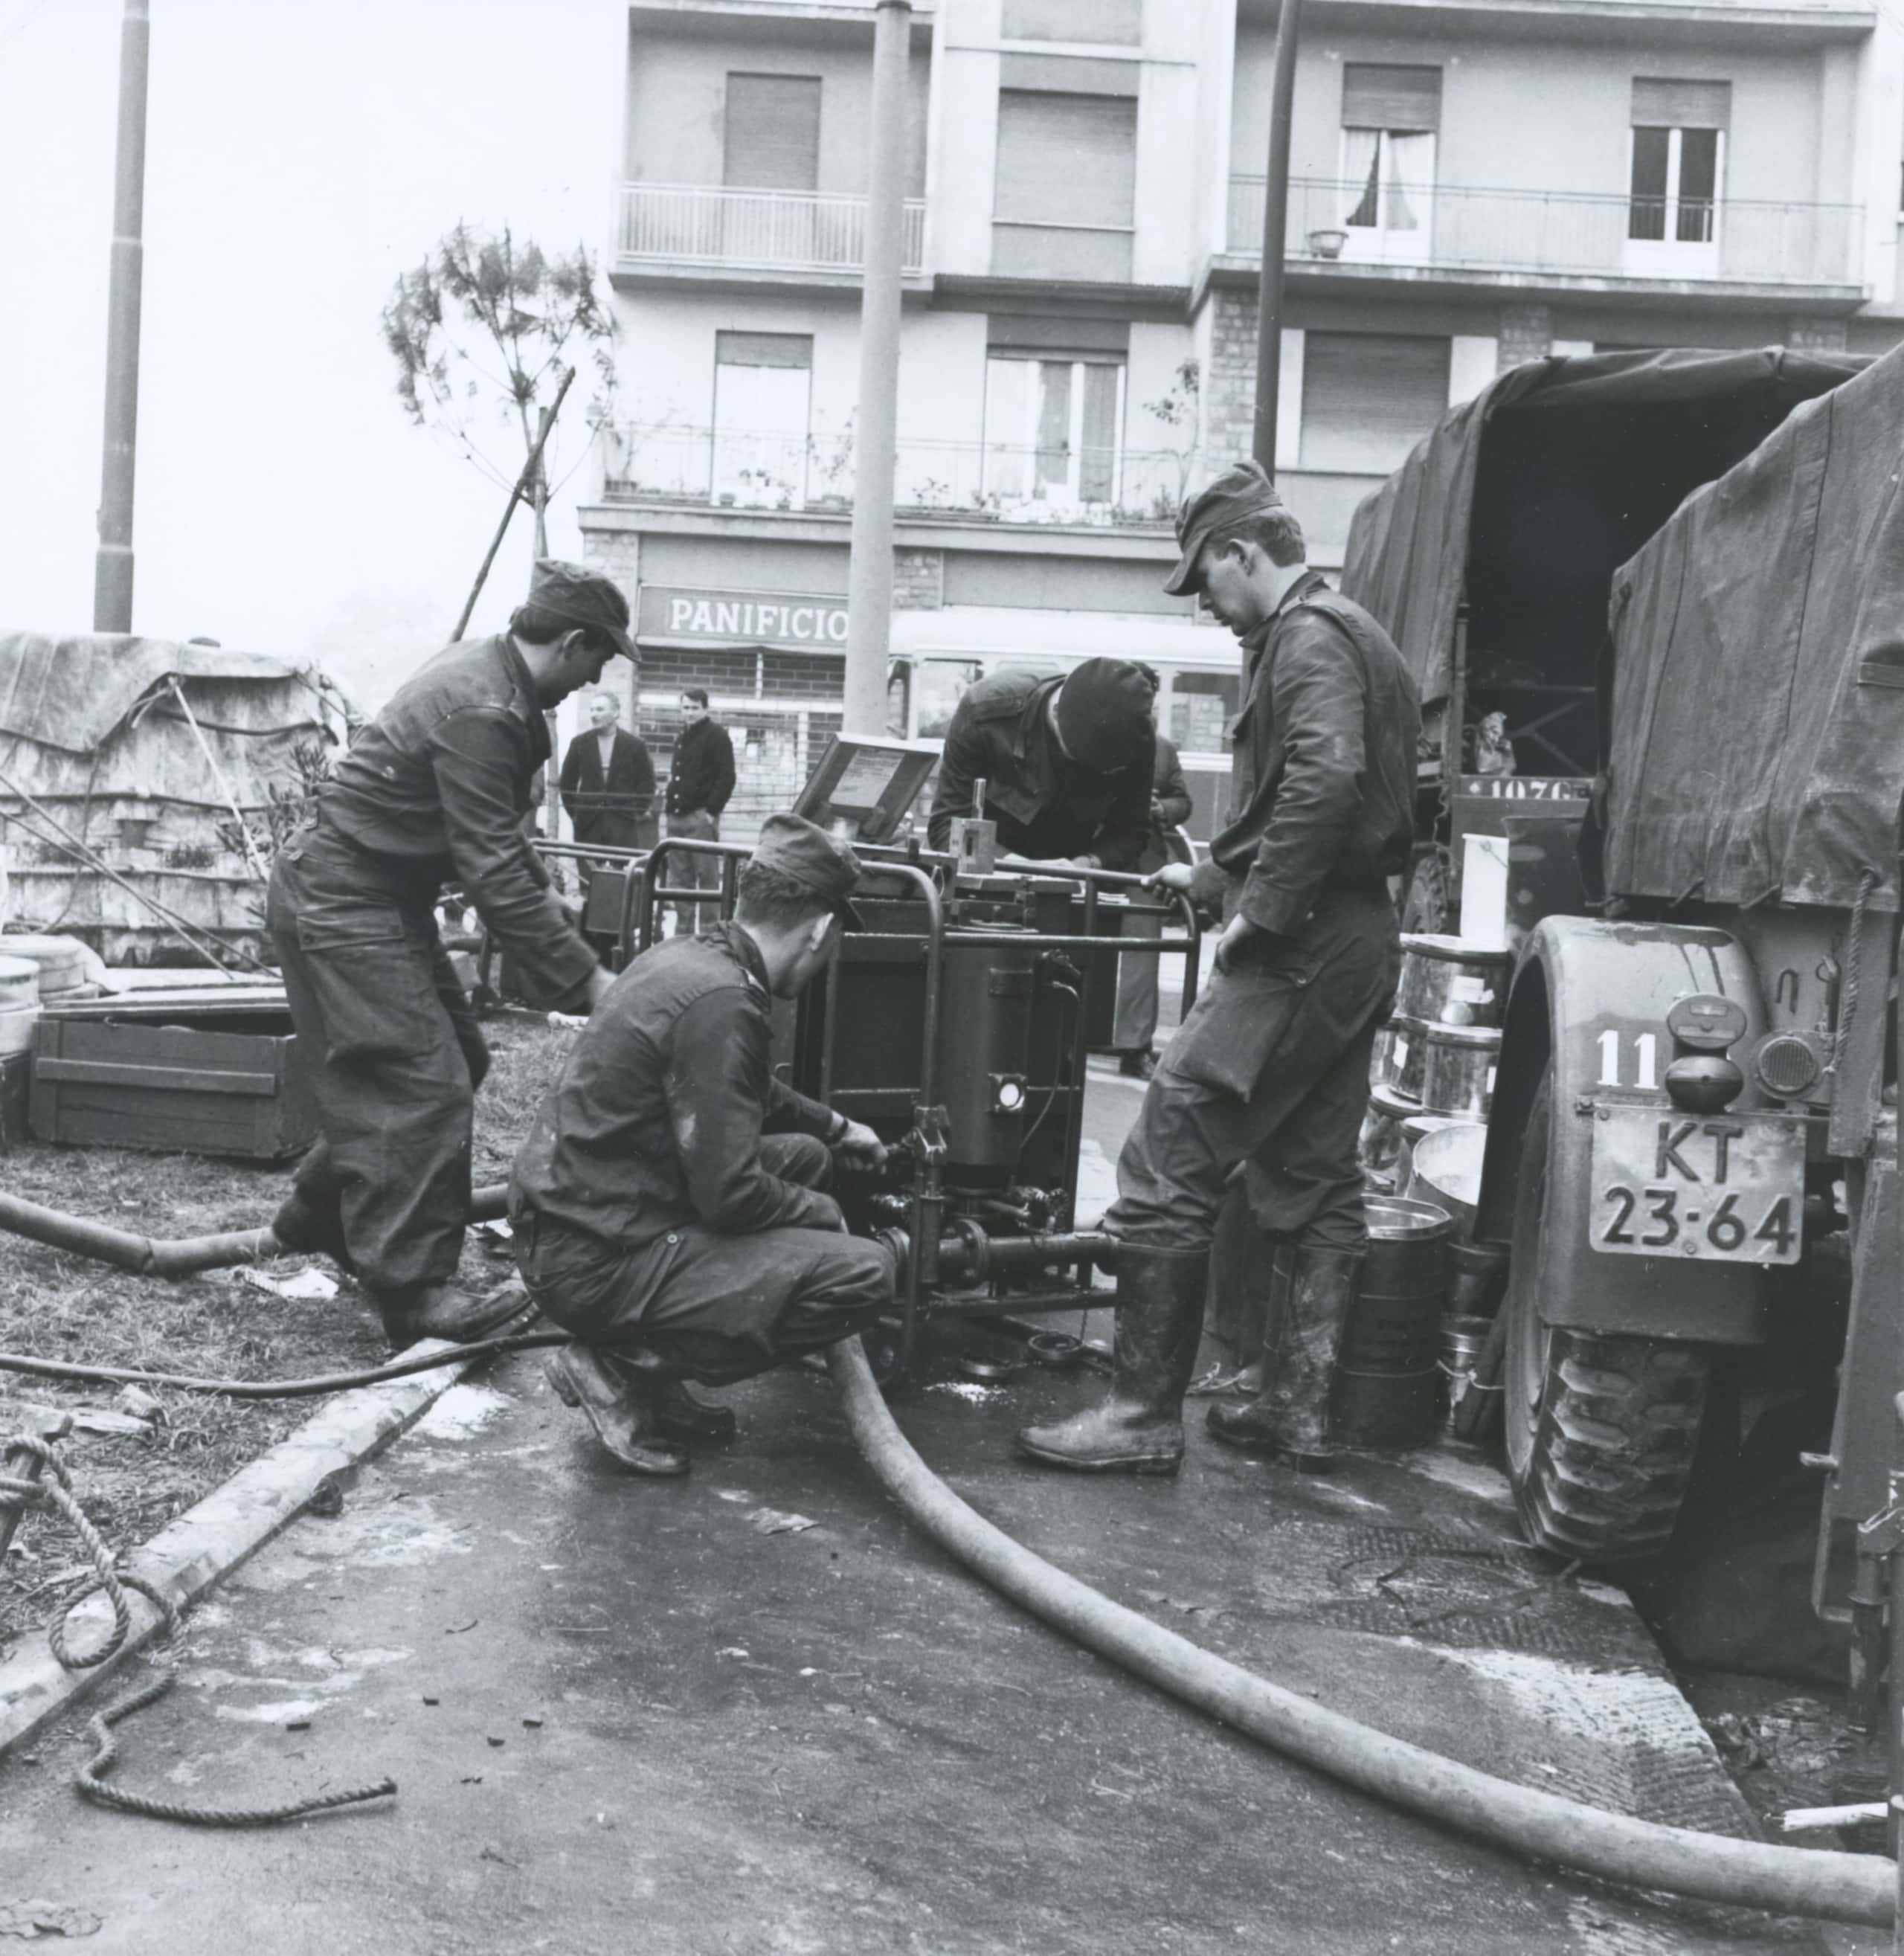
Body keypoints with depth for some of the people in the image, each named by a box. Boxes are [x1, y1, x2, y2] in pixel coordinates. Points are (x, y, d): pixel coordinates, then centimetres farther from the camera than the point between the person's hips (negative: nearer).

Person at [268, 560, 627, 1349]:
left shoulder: (484, 672, 9)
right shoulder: (481, 713, -24)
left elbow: (497, 840, 20)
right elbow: (493, 871, -26)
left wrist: (544, 896, 14)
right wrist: (583, 978, -24)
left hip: (378, 895, 10)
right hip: (345, 903, -10)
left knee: (457, 1059, 15)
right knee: (422, 1084, -12)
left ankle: (319, 1217, 29)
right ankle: (415, 1290, -7)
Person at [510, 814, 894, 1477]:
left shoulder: (684, 954, 9)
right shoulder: (721, 1002, -21)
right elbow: (729, 1193, -21)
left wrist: (837, 1128, 38)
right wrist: (823, 1213, -3)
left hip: (566, 1218, 10)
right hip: (596, 1263, -10)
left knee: (804, 1155, 20)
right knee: (863, 1276, -15)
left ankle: (640, 1360, 13)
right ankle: (622, 1368, -5)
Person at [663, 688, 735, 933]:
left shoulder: (717, 736, -4)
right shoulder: (682, 739, 20)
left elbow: (727, 778, -11)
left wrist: (711, 811, -16)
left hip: (701, 816, -8)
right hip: (677, 816, 8)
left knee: (707, 876, -5)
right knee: (679, 878, 9)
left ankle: (710, 931, -2)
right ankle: (683, 930, 15)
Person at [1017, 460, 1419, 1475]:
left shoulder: (1309, 636, -10)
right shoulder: (1348, 634, 22)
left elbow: (1326, 779, -28)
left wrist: (1258, 912, -22)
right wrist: (1212, 878, 28)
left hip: (1299, 950, -11)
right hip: (1354, 945, 11)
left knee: (1166, 1172, -8)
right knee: (1315, 1185, 13)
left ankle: (1144, 1414, -4)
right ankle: (1297, 1406, 21)